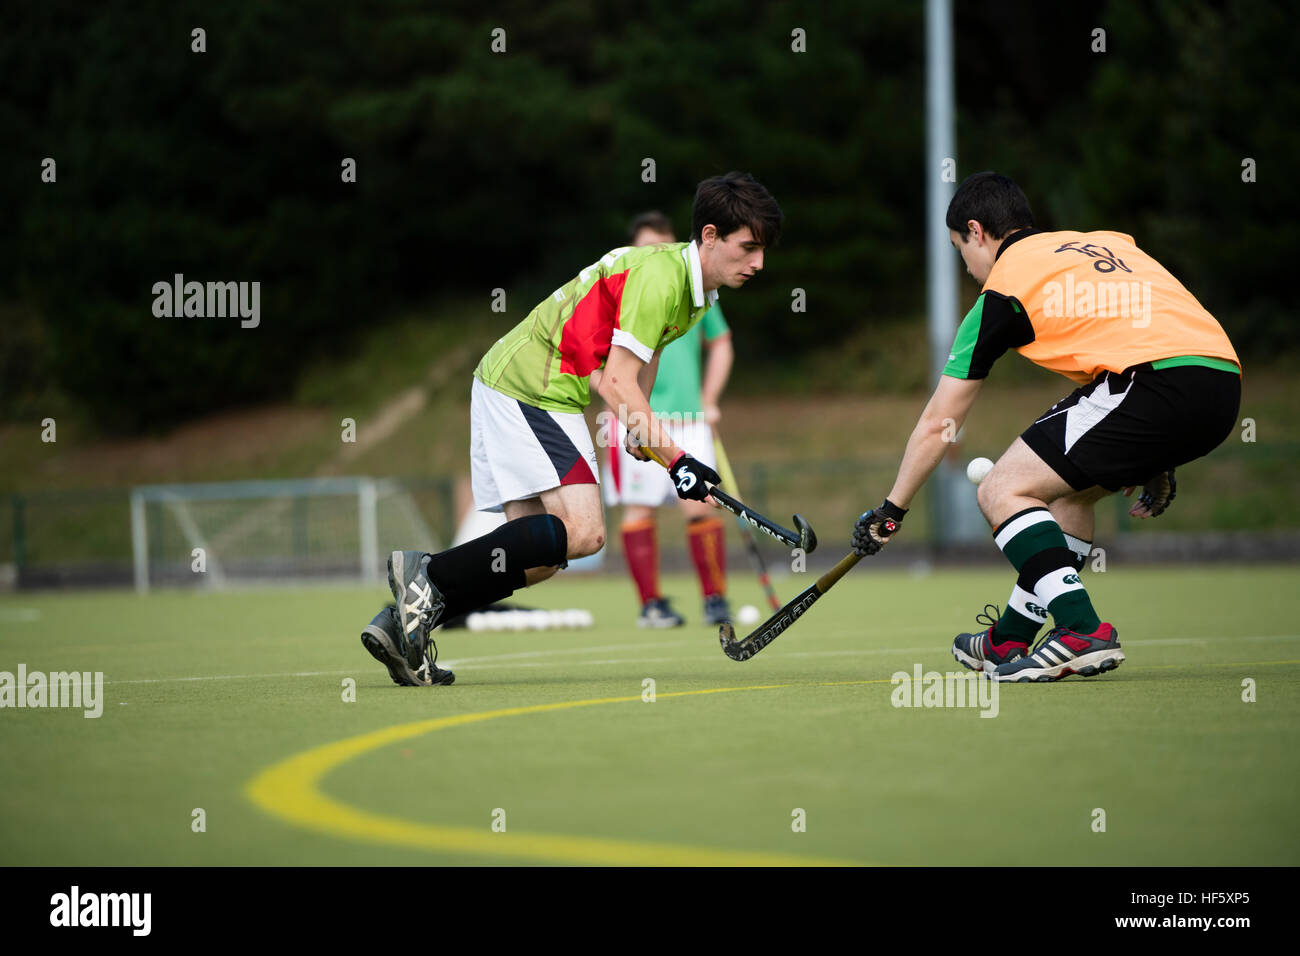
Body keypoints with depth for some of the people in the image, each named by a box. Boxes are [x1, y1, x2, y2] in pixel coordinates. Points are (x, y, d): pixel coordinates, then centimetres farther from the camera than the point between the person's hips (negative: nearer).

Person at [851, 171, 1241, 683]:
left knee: (1002, 491, 1)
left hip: (1155, 383, -8)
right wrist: (1153, 460, 34)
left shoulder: (1002, 289, 10)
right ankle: (1010, 640, 36)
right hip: (1223, 388, 8)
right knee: (1066, 489, 27)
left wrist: (890, 510, 28)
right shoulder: (1109, 242, 29)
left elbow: (938, 423, 17)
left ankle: (1084, 631, -13)